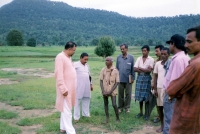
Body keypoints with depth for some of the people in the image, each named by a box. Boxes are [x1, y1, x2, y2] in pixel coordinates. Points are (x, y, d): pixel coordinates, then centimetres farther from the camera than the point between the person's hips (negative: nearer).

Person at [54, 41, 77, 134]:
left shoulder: (68, 57, 14)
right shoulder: (60, 57, -16)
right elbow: (59, 74, -21)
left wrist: (72, 88, 17)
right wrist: (64, 89, -23)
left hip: (70, 87, 10)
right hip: (65, 88, -10)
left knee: (66, 109, 16)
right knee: (67, 110, -5)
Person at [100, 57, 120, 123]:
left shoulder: (115, 71, -9)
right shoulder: (103, 70, -2)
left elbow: (117, 82, -8)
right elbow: (101, 81, 0)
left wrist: (110, 91, -14)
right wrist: (103, 91, -10)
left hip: (112, 91, -3)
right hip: (105, 91, 3)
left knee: (114, 104, -6)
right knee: (106, 103, 8)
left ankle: (117, 118, 11)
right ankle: (107, 118, 21)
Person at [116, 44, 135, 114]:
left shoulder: (131, 57, -2)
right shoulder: (118, 57, 2)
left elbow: (133, 68, 1)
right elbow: (117, 68, 8)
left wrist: (133, 78, -1)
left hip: (128, 79, -1)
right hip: (120, 79, 1)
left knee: (128, 94, 6)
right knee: (120, 94, 9)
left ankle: (127, 107, 19)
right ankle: (120, 107, 21)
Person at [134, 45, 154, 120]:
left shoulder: (151, 59, -3)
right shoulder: (139, 59, 7)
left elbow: (149, 70, -14)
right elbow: (135, 69, -2)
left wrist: (140, 68, -7)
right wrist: (144, 70, -12)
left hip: (147, 78, -3)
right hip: (139, 78, 3)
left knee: (146, 97, -1)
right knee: (140, 96, 8)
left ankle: (146, 114, 11)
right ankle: (141, 112, 21)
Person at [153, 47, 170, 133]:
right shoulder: (157, 64, 6)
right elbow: (155, 77, 9)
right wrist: (155, 89, 5)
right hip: (159, 88, 4)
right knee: (159, 106, 9)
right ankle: (162, 125, 24)